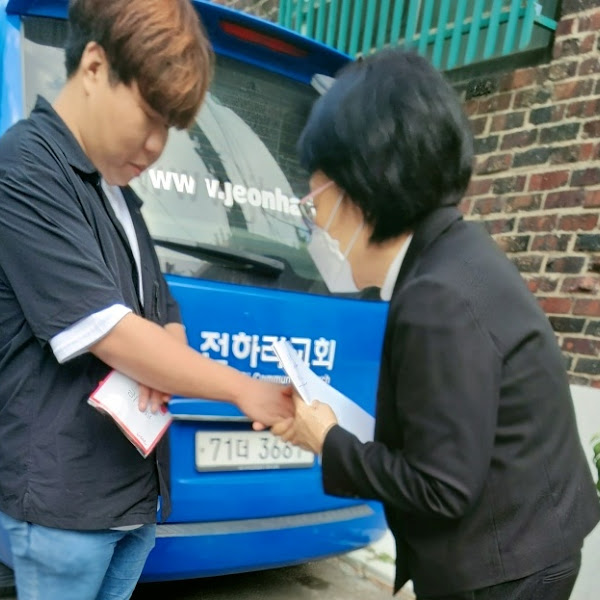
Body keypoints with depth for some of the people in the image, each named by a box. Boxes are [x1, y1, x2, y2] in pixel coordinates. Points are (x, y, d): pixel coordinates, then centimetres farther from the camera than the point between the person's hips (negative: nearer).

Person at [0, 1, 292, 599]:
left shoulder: (116, 193, 10)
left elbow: (166, 317, 14)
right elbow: (108, 332, -21)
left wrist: (157, 372, -8)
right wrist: (244, 390, -15)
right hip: (62, 495, -7)